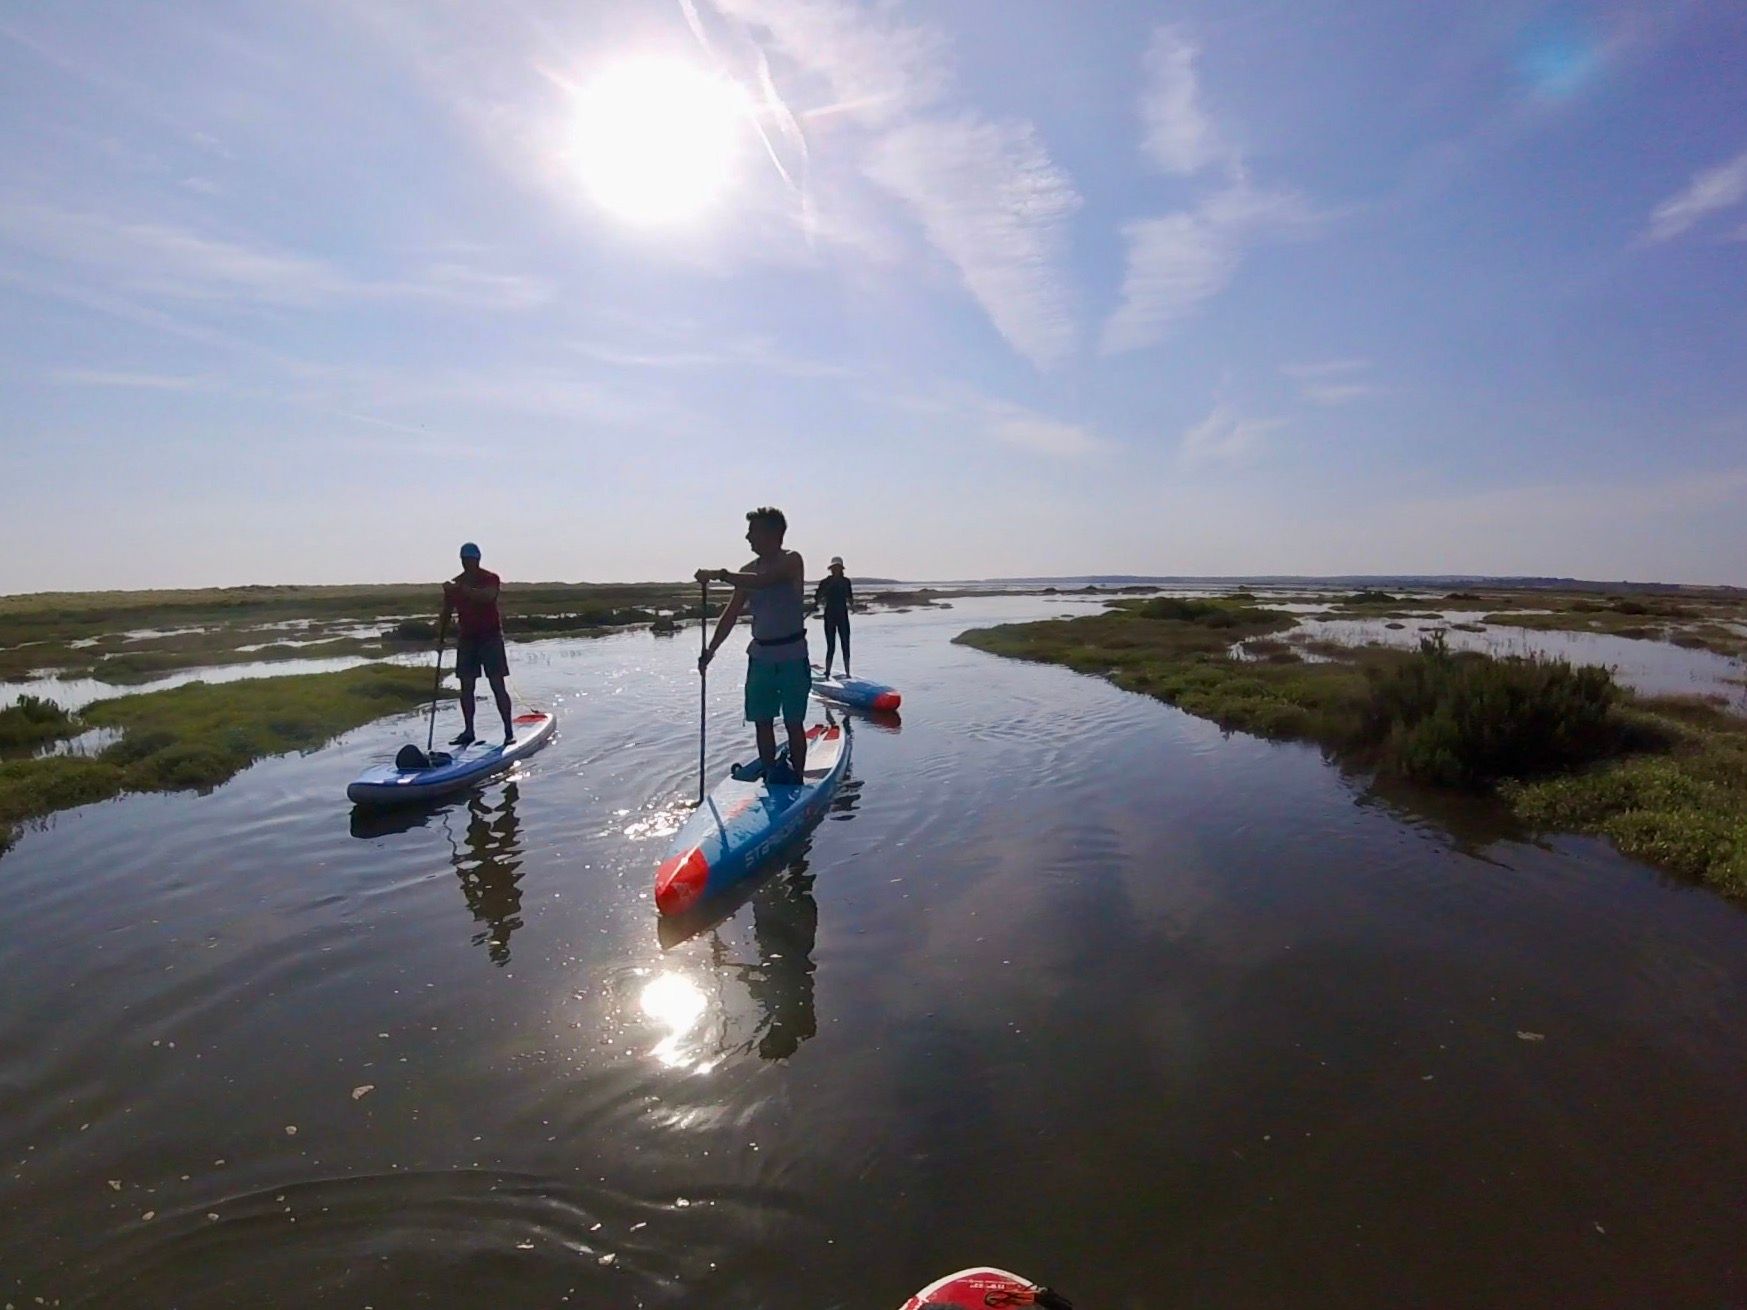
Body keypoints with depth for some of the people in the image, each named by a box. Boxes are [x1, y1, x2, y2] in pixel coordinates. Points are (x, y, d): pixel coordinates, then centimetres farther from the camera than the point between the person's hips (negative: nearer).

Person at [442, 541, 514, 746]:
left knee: (497, 685, -6)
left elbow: (488, 596, -27)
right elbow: (446, 612, 11)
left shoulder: (491, 579, -5)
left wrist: (462, 589, -35)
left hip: (490, 637, -5)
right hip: (466, 638, 5)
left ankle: (509, 731, -3)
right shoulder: (454, 584, 9)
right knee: (466, 687, 6)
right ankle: (468, 731, 14)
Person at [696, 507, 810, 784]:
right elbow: (731, 614, 10)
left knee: (793, 722, 2)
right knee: (762, 722, 8)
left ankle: (797, 780, 10)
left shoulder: (792, 561, -9)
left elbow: (763, 581, -27)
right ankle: (770, 778, 18)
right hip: (760, 655, 6)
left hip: (792, 656, -6)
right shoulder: (748, 571, 9)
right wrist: (710, 650, 6)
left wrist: (720, 575, -26)